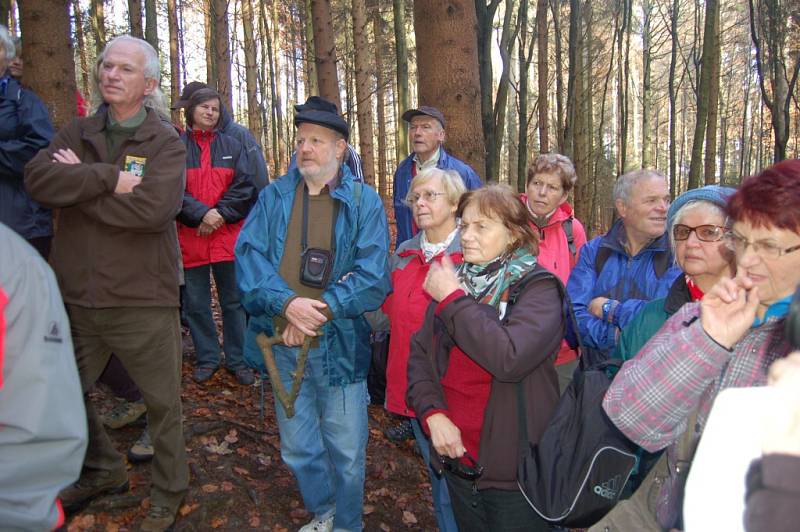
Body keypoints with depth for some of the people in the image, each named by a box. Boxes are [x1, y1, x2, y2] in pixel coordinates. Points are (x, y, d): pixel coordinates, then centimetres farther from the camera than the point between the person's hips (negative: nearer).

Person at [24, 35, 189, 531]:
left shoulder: (165, 142, -5)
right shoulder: (79, 132, 8)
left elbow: (153, 208, -22)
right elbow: (37, 178, -9)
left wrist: (78, 184, -11)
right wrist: (107, 177, -20)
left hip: (142, 300, -5)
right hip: (76, 296, 5)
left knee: (162, 403, 8)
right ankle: (105, 471, 44)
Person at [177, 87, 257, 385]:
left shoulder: (231, 146, 9)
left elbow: (245, 187, 1)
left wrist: (221, 214, -10)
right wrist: (202, 214, -16)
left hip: (228, 236, 1)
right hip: (190, 237, -1)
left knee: (234, 301, 6)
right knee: (196, 303, 7)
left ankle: (237, 359, 18)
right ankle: (207, 358, 23)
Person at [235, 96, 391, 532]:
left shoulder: (364, 202, -3)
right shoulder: (273, 197, 5)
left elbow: (372, 276, -13)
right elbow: (248, 255, -6)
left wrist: (319, 313, -21)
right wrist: (287, 303, -22)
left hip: (339, 345, -3)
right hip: (282, 344, 3)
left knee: (347, 453, 9)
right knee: (298, 449, 19)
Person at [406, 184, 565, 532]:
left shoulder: (538, 287, -12)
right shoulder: (454, 281, 5)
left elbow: (509, 357, -29)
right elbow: (419, 353, 5)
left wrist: (452, 299, -21)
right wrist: (432, 413, -10)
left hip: (515, 466, -5)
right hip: (457, 455, 5)